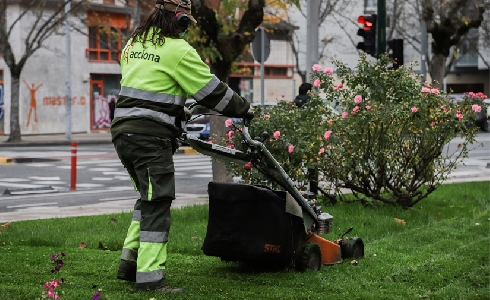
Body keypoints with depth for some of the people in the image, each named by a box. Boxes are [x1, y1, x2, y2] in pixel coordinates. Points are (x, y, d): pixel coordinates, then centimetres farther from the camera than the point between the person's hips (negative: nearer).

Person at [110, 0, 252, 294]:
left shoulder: (133, 44, 16)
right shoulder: (178, 50, -9)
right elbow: (212, 90, -4)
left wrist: (179, 114, 30)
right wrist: (244, 109, 10)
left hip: (123, 130, 8)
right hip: (151, 137, -8)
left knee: (148, 198, 20)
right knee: (157, 204, -4)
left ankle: (129, 263, 20)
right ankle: (149, 277, -5)